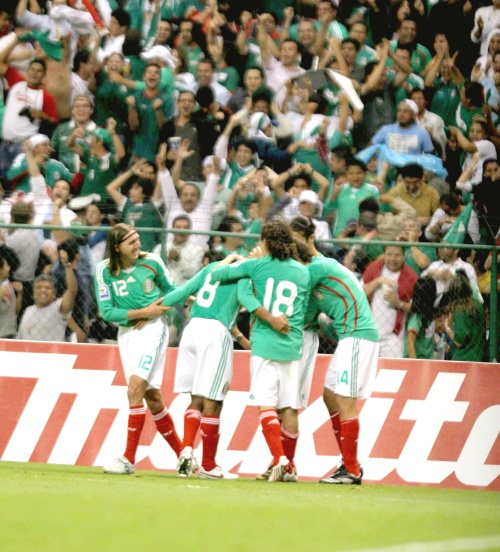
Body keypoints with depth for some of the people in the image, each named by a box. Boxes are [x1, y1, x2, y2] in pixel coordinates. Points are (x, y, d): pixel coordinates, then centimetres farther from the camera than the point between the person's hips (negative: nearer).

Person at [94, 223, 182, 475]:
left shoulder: (151, 261, -5)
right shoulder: (104, 270, -5)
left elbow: (172, 291, 9)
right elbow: (106, 312, -7)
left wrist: (154, 313, -9)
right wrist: (143, 312, -15)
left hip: (152, 329, -3)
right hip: (125, 333, 3)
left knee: (135, 390, -16)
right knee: (151, 396, 8)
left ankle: (129, 458, -16)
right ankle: (181, 453, 20)